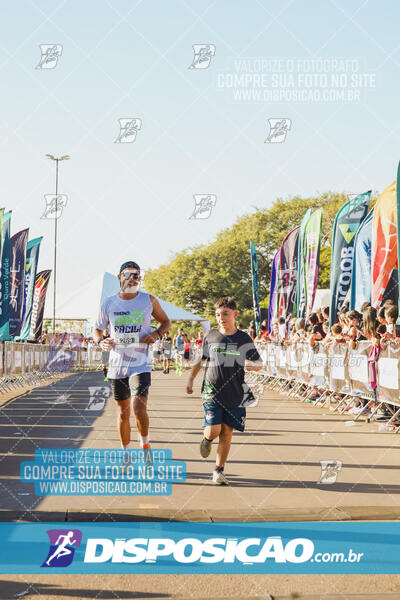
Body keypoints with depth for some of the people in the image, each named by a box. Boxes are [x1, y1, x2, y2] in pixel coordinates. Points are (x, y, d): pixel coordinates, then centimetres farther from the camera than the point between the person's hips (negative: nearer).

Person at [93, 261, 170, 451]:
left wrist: (156, 334, -7)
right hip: (117, 364, 2)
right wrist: (101, 342, -9)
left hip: (140, 364, -2)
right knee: (123, 411, 11)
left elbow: (165, 321, 13)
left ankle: (145, 445, 5)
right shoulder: (108, 304, 3)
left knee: (139, 408, -18)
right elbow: (97, 330, 13)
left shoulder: (149, 301, 0)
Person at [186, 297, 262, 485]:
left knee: (227, 432, 1)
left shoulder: (244, 339, 2)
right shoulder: (210, 336, 4)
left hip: (235, 393, 1)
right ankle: (207, 439, 25)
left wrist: (253, 365, -19)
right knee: (213, 430, -12)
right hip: (212, 391, 0)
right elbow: (199, 360, 17)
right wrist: (190, 379, 17)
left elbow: (259, 363, 3)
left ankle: (219, 470, 14)